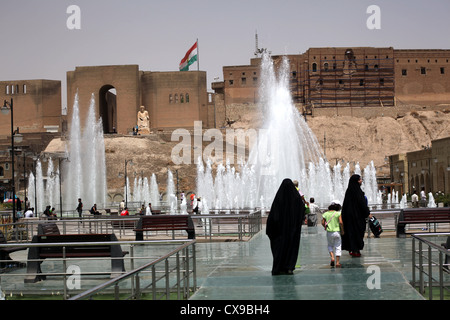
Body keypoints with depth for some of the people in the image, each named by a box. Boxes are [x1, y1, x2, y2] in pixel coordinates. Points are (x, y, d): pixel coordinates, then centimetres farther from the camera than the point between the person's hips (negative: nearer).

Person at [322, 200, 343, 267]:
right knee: (337, 247, 6)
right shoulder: (338, 213, -6)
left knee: (330, 245, 20)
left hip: (329, 232, 2)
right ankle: (337, 262, 4)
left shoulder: (326, 214, 2)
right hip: (337, 232, -2)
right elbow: (341, 222, -14)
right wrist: (342, 231, -3)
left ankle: (332, 257, -2)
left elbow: (323, 223, 0)